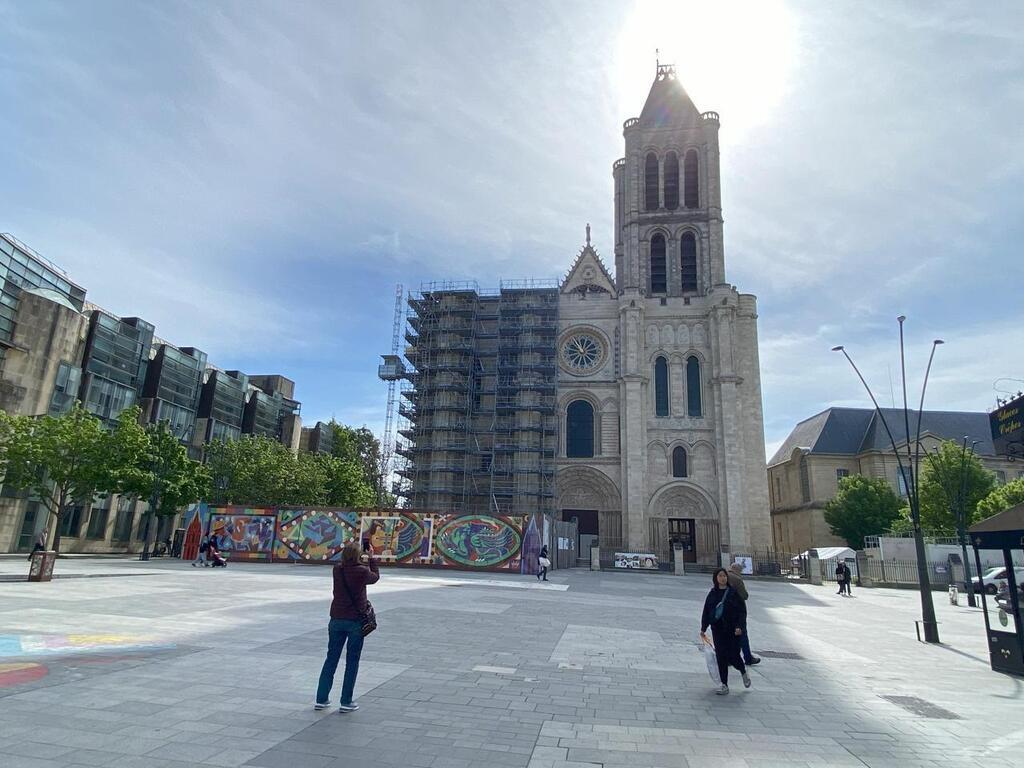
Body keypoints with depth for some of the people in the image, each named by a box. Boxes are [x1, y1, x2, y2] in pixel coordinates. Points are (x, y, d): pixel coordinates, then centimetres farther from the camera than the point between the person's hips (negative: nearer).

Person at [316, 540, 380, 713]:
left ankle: (321, 699, 22)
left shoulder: (337, 569, -4)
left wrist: (349, 549, 21)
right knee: (352, 662, 7)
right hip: (355, 621, -4)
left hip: (337, 619, 4)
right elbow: (375, 577, 6)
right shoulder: (362, 571, -15)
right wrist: (371, 558, 17)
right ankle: (346, 702, 12)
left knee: (331, 659, 16)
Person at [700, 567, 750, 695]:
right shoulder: (712, 594, 6)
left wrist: (739, 626, -16)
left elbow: (742, 611, -4)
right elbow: (706, 612, 9)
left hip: (733, 630, -3)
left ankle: (744, 672, 32)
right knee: (721, 657, 1)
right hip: (718, 630, 3)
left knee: (733, 656, -2)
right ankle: (724, 685, 11)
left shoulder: (734, 593, -3)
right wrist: (703, 628, 5)